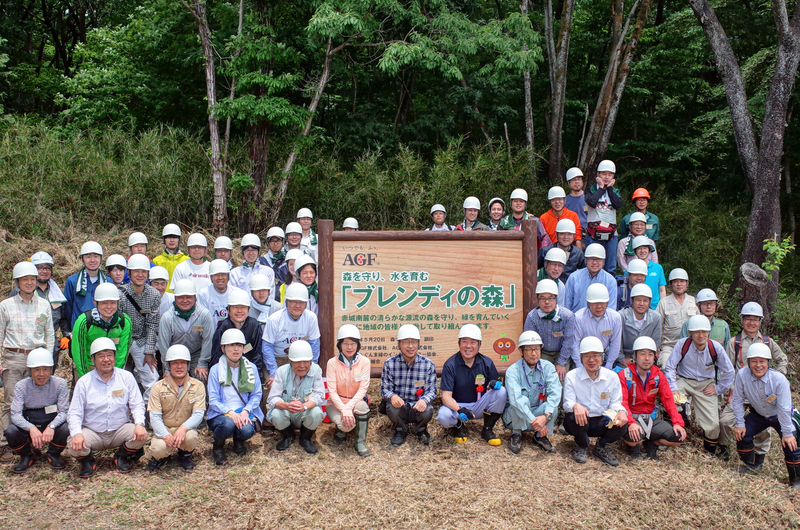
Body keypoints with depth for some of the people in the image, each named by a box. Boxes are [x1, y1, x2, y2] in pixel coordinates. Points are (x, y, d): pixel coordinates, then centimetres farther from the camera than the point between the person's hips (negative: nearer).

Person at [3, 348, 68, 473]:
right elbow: (15, 415, -16)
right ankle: (27, 456, 5)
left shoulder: (60, 384, -10)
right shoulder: (21, 386, -8)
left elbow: (63, 412, -13)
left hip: (52, 425, -1)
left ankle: (53, 454, 4)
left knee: (65, 430, -32)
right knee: (10, 432, -28)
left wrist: (51, 427, -34)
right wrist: (31, 428, -36)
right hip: (29, 426, 1)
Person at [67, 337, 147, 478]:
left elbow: (137, 405, -2)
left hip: (120, 430, 1)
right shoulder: (84, 382, -3)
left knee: (141, 435, -27)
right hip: (92, 432, -1)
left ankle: (121, 456, 7)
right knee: (74, 444, -30)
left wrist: (139, 424, -23)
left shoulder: (126, 377, -1)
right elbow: (74, 413, -5)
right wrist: (77, 433, -25)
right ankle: (87, 461, 7)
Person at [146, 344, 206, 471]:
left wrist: (183, 428, -30)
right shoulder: (158, 387, -3)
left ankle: (185, 456, 4)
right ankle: (160, 457, 10)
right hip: (164, 429, 0)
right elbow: (154, 416, -10)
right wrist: (166, 435, -28)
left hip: (187, 428, 1)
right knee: (158, 449, -31)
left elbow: (198, 414, -10)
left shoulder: (198, 386, -2)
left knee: (190, 437, -33)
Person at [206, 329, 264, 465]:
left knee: (247, 430, -31)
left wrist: (245, 410, -16)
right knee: (228, 424, -36)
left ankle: (238, 441, 10)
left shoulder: (251, 368, 5)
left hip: (244, 412, 2)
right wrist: (230, 412, -22)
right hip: (220, 414, -1)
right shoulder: (216, 370, -2)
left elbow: (256, 395, 3)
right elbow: (213, 400, -5)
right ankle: (218, 445, 1)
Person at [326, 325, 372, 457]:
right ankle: (340, 431, 10)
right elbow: (332, 391, -14)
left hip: (356, 401, 1)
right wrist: (344, 410, -28)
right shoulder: (332, 363, -10)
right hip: (336, 403, -1)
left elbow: (363, 389, -13)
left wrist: (349, 407, -28)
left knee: (361, 406, -35)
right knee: (346, 425, -30)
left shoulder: (364, 361, -8)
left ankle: (360, 442, -14)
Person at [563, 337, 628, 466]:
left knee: (622, 425, -28)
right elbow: (567, 403, -13)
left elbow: (615, 402, 3)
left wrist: (621, 411, -22)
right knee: (575, 416, -36)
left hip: (602, 422, 2)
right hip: (580, 422, -2)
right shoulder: (571, 376, -7)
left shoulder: (612, 377, 1)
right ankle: (581, 446, -1)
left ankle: (601, 447, 6)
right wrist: (576, 406, -38)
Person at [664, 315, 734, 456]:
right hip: (684, 380, -1)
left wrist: (718, 389, -1)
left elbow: (729, 371, 2)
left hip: (706, 384, 1)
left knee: (712, 425, -9)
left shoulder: (716, 347, -12)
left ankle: (710, 451, 24)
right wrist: (673, 388, -20)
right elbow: (670, 367, -11)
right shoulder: (682, 344, -16)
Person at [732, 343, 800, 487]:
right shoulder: (742, 375, -26)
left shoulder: (779, 379, -31)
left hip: (780, 417, -2)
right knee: (742, 435, -12)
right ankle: (750, 465, 17)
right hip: (758, 415, 2)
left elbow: (784, 408, -26)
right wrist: (740, 424, -13)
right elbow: (738, 400, -15)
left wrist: (787, 433, -21)